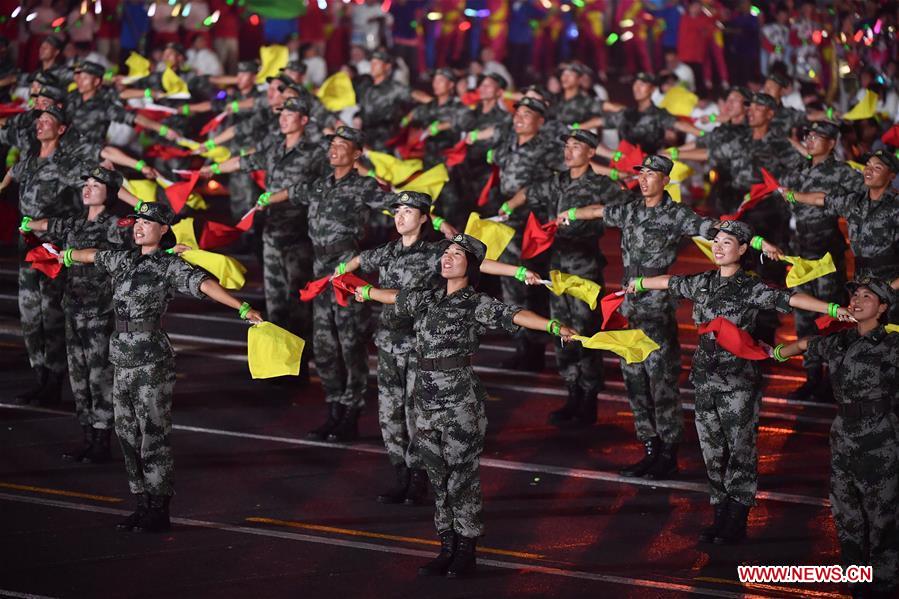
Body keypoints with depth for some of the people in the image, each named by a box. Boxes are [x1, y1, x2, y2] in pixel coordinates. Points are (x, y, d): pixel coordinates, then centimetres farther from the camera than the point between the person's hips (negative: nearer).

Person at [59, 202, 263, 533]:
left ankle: (159, 513, 0)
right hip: (122, 360, 7)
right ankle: (143, 505, 18)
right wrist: (68, 255, 51)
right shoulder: (123, 260, 13)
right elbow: (91, 255, 34)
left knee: (153, 434, -4)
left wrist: (243, 308, -32)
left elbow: (205, 285, -21)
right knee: (127, 433, 9)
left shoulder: (170, 266, -7)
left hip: (152, 362, -7)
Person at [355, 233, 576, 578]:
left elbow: (514, 316, -22)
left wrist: (554, 326, -37)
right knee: (438, 476, 10)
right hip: (428, 399, 6)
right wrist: (366, 293, 48)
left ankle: (466, 552, 5)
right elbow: (396, 297, 32)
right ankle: (447, 547, 18)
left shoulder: (476, 305, -7)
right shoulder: (430, 300, 13)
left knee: (461, 475, -1)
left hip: (461, 401, -6)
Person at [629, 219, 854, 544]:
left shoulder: (750, 288, -10)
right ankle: (721, 517, 19)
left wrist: (832, 308, -36)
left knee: (740, 449, -2)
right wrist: (638, 284, 44)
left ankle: (736, 524, 4)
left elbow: (788, 298, -23)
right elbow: (671, 282, 27)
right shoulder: (703, 283, 8)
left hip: (739, 380, -6)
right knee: (713, 450, 10)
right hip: (706, 379, 6)